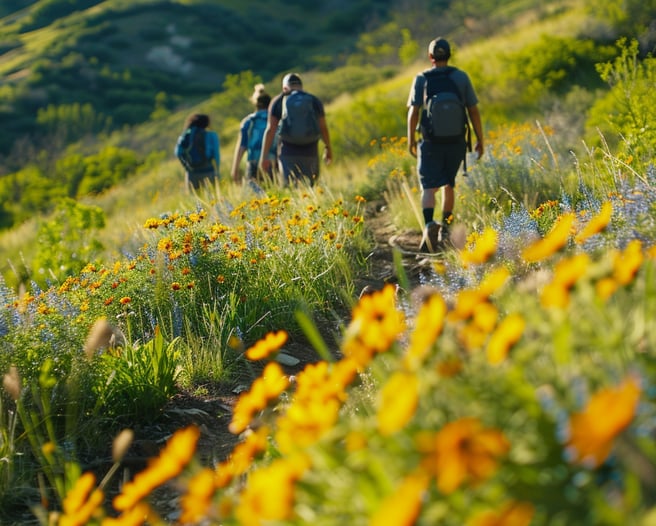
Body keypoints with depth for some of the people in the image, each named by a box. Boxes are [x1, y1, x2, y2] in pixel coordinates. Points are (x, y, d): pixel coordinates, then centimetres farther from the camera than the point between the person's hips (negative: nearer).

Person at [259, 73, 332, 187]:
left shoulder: (278, 101, 4)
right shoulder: (314, 101, 7)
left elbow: (270, 129, -3)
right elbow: (323, 128, 10)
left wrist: (264, 156, -3)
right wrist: (328, 148, 26)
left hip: (288, 153, -1)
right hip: (309, 152, 1)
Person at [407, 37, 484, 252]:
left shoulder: (421, 79, -2)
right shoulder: (461, 77, 1)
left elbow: (413, 112, -5)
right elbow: (473, 111, 1)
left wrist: (411, 140, 6)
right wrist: (480, 140, 8)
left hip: (431, 142, -2)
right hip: (456, 142, 2)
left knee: (429, 187, -5)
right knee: (448, 185, 19)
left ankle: (429, 224, -31)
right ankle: (445, 230, 24)